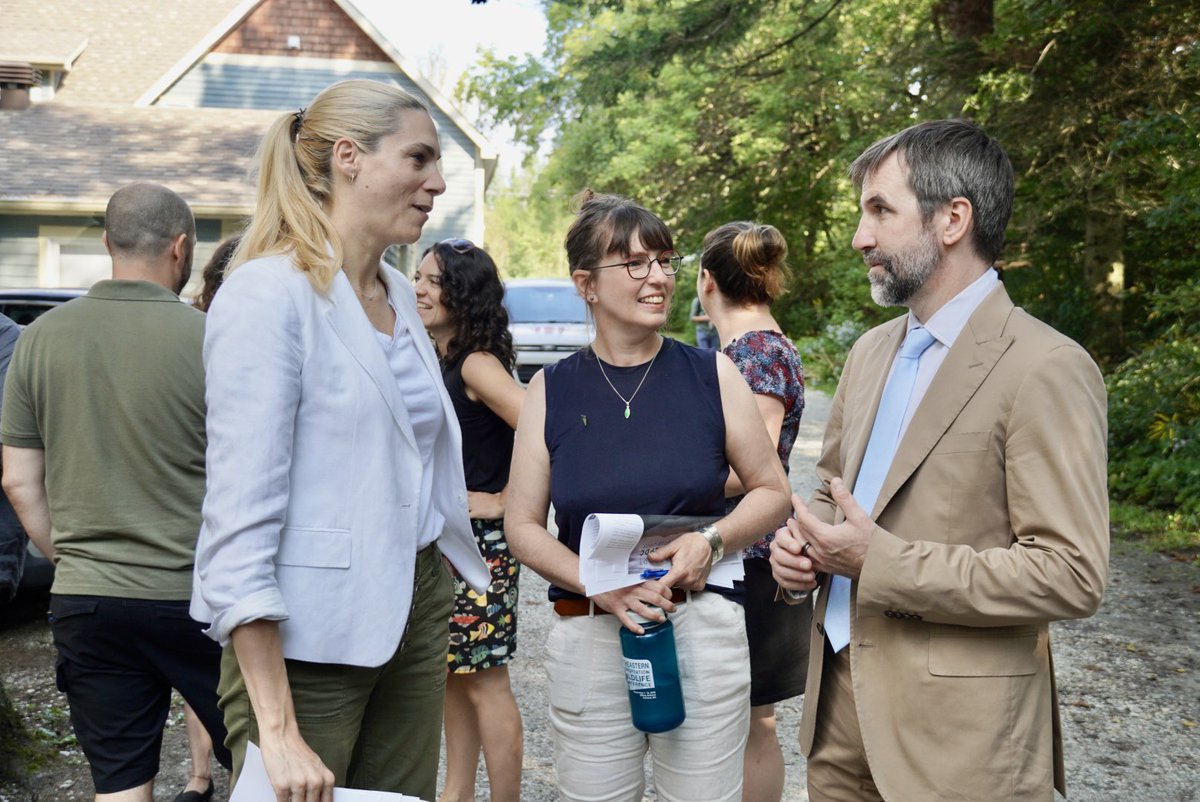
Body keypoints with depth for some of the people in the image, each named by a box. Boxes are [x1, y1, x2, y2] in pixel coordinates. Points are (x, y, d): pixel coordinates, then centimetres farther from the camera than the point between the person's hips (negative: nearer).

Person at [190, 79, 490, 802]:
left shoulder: (399, 294, 11)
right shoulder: (269, 294, -15)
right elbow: (241, 518, -20)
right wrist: (278, 733, -24)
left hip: (416, 609, 8)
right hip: (308, 638, -7)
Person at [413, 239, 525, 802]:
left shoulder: (477, 364, -15)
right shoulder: (438, 363, 9)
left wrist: (503, 502, -19)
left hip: (480, 541, -9)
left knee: (485, 683, -1)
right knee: (453, 675, 17)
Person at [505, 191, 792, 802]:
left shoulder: (712, 374, 0)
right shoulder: (551, 390, 1)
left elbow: (772, 493, 7)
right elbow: (523, 526, 2)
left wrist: (713, 540, -12)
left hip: (703, 630, 0)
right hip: (587, 638, 1)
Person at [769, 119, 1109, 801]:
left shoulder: (1046, 369, -15)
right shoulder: (871, 351, 9)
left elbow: (1073, 575, -20)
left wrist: (879, 561, -21)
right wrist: (802, 541, -1)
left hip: (956, 729, -6)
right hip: (840, 691, 7)